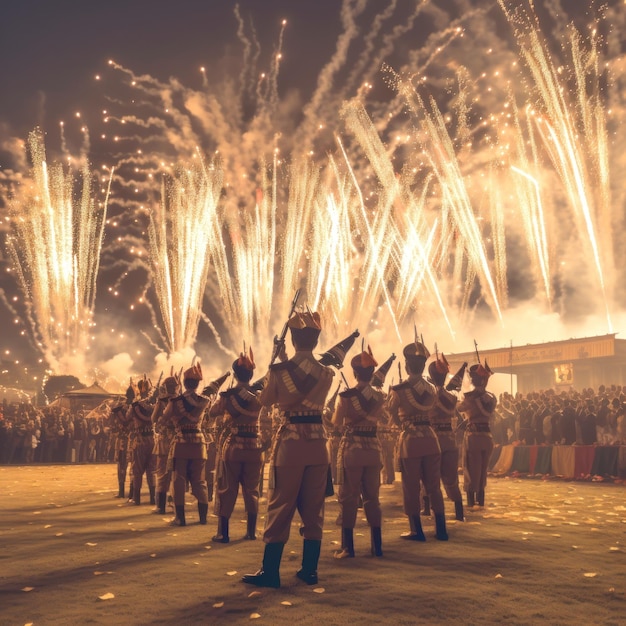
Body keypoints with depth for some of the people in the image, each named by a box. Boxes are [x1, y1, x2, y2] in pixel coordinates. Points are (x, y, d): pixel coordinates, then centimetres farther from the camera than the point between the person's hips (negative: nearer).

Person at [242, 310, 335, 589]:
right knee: (314, 509, 11)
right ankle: (310, 569, 18)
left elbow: (265, 400, 7)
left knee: (280, 508, 4)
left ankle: (270, 571, 9)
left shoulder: (280, 370, -9)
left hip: (289, 443, -3)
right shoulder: (326, 373, 1)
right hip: (317, 444, 3)